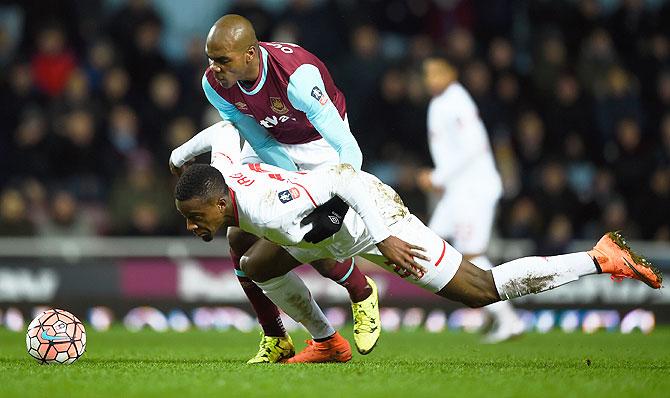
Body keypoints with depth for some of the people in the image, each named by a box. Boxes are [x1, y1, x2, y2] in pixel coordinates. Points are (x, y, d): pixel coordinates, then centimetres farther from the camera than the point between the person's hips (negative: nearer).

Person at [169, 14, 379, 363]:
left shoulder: (296, 74, -41)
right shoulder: (215, 85, -23)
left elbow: (348, 149, -40)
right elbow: (262, 145, -15)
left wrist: (335, 204, -48)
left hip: (320, 143, -5)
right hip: (270, 145, 5)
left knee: (315, 246, -17)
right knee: (240, 239, -6)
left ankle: (362, 295, 17)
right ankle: (274, 340, 11)